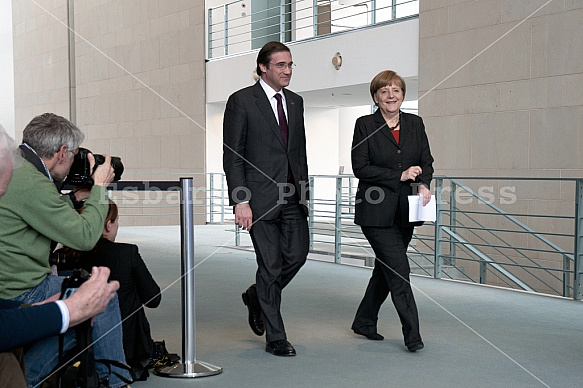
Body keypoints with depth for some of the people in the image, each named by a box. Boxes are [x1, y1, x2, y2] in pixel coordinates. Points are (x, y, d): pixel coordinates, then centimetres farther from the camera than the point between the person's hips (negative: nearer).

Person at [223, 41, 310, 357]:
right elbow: (232, 155, -8)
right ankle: (275, 338, 12)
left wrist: (304, 191, 14)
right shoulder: (241, 101, -5)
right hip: (260, 197, -6)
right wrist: (240, 201, -15)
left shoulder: (295, 102, 14)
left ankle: (257, 296, 32)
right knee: (271, 265, -2)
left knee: (297, 254, 3)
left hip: (292, 196, 6)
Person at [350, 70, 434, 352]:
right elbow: (360, 167, -9)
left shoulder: (415, 124, 11)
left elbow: (427, 161, 10)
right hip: (376, 211, -5)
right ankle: (412, 334, -4)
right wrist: (400, 175, -15)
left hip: (405, 210, 5)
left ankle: (364, 322, 29)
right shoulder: (365, 125, -3)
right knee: (399, 269, -10)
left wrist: (424, 184, -11)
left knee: (386, 269, 13)